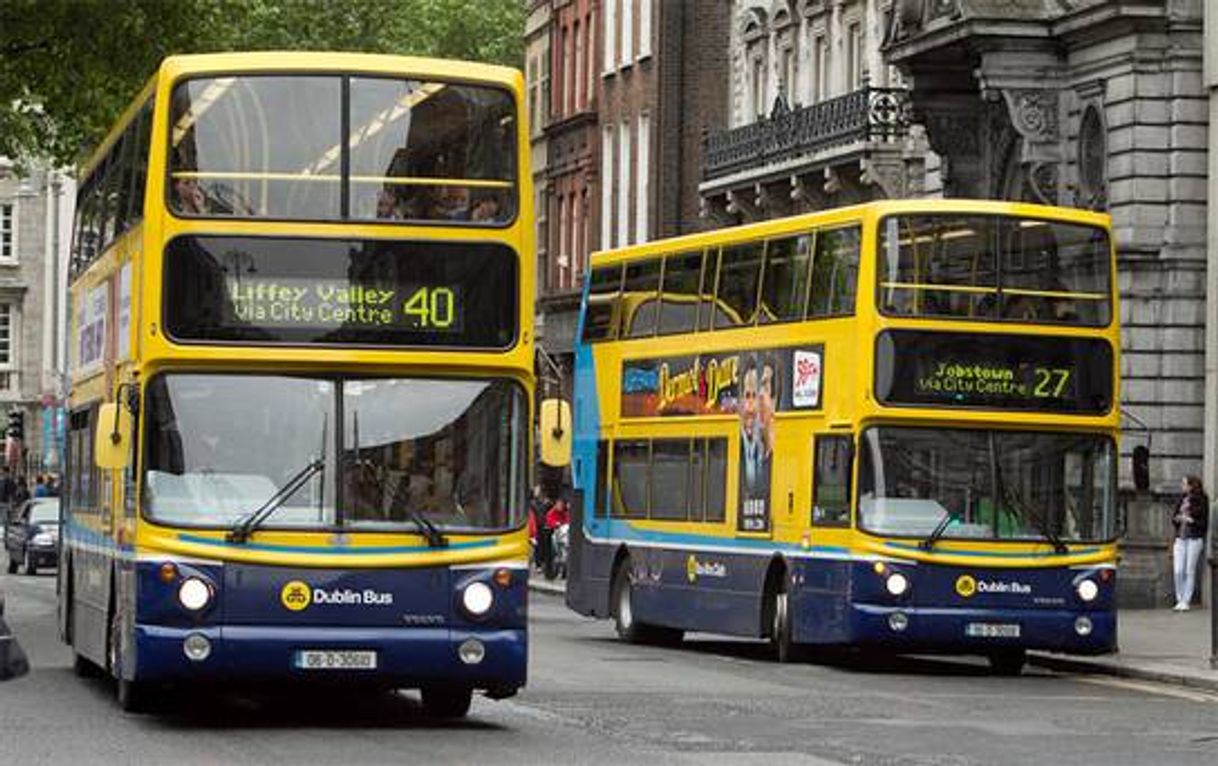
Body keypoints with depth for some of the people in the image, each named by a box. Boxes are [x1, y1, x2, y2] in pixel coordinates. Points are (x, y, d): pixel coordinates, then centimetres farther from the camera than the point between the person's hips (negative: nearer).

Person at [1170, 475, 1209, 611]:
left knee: (1190, 571, -2)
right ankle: (1179, 600, 8)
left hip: (1194, 538, -5)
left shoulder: (1201, 501, -4)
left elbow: (1204, 523, -6)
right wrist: (1177, 518, -2)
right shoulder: (1182, 500, 14)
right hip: (1180, 538, 5)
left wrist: (1191, 520, -17)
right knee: (1178, 570, -2)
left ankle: (1186, 601, 2)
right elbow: (1174, 517, 20)